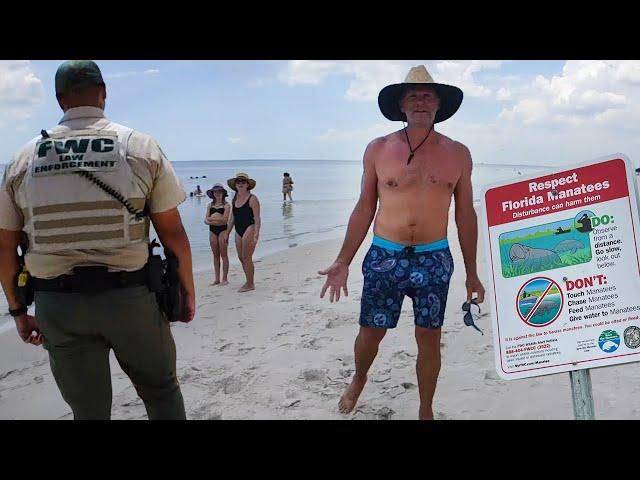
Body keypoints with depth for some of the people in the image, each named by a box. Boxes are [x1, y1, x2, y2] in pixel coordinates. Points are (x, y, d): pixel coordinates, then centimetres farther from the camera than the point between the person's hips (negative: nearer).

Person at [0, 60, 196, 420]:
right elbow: (173, 233, -5)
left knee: (89, 411, 14)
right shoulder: (141, 147, -2)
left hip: (56, 303, 2)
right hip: (130, 295, -2)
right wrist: (188, 292, 6)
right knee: (162, 391, 18)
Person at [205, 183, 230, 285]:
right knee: (215, 255, 8)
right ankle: (217, 279, 12)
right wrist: (216, 220, -14)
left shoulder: (226, 205, -2)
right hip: (212, 230, 5)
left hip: (222, 230, -5)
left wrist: (211, 218, -7)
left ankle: (224, 279, 3)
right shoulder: (210, 205, 12)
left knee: (223, 254, -2)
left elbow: (225, 219, -14)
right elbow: (206, 220, 5)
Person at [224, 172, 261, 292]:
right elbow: (232, 218, 20)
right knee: (241, 258, 10)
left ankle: (250, 284, 4)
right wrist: (227, 233, 19)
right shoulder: (235, 199, 13)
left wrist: (256, 235, -20)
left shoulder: (252, 199, -8)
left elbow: (257, 218, -12)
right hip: (238, 231, 7)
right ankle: (249, 282, 21)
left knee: (247, 258, -6)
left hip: (249, 229, -7)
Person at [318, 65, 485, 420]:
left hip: (434, 260, 1)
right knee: (371, 332, 9)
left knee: (429, 338, 7)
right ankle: (358, 381, 41)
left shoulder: (457, 154, 3)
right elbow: (364, 209, 4)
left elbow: (465, 215, 7)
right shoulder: (378, 149, 0)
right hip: (384, 257, 0)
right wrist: (343, 262, 1)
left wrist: (471, 273, 8)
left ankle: (426, 411, 28)